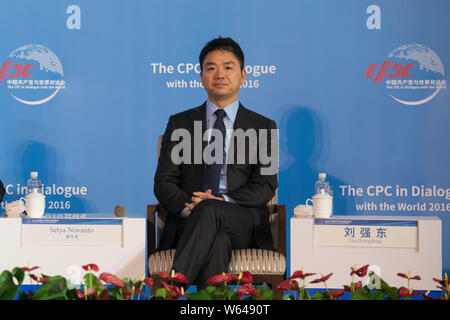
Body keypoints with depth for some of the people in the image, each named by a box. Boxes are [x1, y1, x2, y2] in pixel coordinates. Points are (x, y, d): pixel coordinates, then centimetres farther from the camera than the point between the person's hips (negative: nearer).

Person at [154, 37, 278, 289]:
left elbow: (266, 185, 4)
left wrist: (222, 202, -15)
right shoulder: (179, 123, 18)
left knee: (209, 211, -37)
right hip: (190, 222, 1)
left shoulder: (263, 126, 16)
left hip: (243, 224, 0)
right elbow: (163, 182, 10)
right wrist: (187, 206, -14)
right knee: (217, 242, -37)